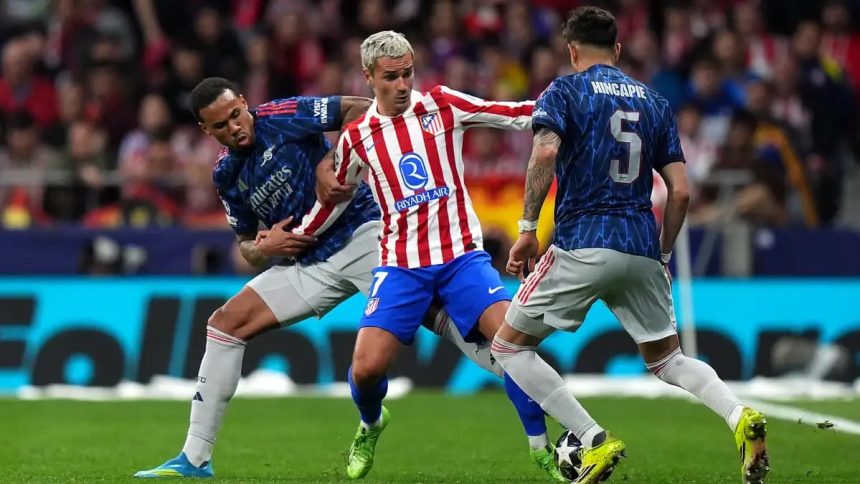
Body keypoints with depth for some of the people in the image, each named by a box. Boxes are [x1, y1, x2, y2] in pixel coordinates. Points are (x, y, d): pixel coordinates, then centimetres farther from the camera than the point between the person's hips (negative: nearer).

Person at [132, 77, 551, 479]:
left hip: (361, 232, -6)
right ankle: (195, 459, 4)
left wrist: (333, 165, -18)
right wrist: (263, 248, -5)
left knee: (436, 313, -26)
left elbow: (361, 109, -9)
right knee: (225, 323, -1)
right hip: (309, 261, 6)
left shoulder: (281, 117, -8)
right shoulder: (227, 174, 10)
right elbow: (245, 245, 19)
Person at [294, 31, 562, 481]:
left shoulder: (441, 105, 0)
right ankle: (370, 426, 25)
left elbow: (517, 115, -5)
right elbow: (334, 198, 21)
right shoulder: (357, 137, 5)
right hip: (401, 265, 1)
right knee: (367, 367, -12)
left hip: (461, 256, -1)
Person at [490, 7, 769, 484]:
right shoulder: (655, 102, 16)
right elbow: (680, 191, 10)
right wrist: (663, 256, 20)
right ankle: (739, 416, -9)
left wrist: (527, 229, -11)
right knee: (666, 358, 20)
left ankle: (595, 442, -6)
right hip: (642, 249, 5)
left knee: (509, 346, 8)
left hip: (582, 245, -5)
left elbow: (544, 154, -17)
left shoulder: (563, 92, 3)